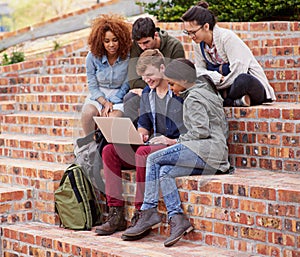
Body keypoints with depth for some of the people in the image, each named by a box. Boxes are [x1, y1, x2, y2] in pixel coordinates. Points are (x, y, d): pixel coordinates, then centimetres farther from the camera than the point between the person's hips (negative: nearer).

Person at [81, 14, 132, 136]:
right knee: (88, 113, -29)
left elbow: (126, 86, -6)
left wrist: (111, 104, -15)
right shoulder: (93, 57, -6)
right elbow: (92, 86, -1)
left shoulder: (128, 57, -12)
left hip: (119, 98, -2)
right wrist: (105, 103, -16)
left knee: (113, 117, -33)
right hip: (97, 96, 2)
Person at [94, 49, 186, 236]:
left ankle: (141, 215, -28)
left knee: (143, 153, -36)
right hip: (154, 144, 8)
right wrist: (141, 134, -3)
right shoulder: (147, 93, 14)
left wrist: (173, 141, -21)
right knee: (109, 151, -10)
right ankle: (116, 215, -15)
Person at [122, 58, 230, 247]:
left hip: (206, 150, -10)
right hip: (215, 160, 10)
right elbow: (224, 128, 27)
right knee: (164, 172, 0)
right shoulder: (207, 92, 25)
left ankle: (149, 213, -9)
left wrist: (175, 141, -3)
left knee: (153, 159, -9)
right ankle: (177, 218, -12)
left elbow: (202, 131, -17)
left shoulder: (193, 99, -6)